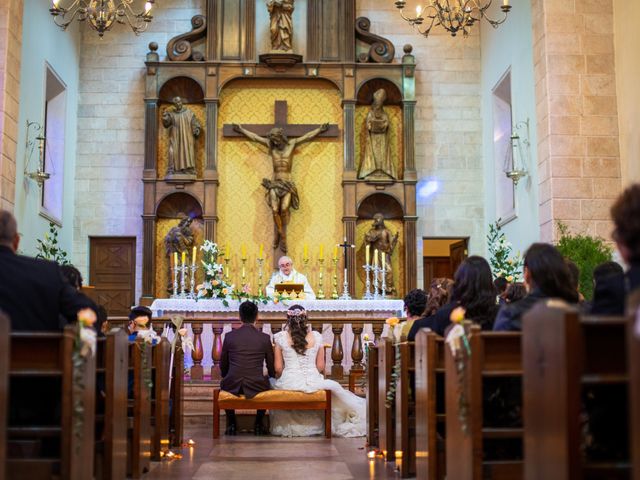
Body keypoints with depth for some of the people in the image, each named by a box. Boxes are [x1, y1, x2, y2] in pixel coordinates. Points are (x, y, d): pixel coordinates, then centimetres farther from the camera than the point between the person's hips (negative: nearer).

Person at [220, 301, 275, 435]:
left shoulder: (229, 336, -3)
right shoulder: (265, 338, -4)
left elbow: (223, 366, 8)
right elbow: (272, 368, 5)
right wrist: (271, 377, 28)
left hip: (233, 386, 1)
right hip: (257, 387, 0)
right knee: (267, 384, 33)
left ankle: (231, 424, 31)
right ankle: (258, 424, 30)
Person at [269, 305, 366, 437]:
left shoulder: (280, 337, -3)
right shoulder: (316, 337, 1)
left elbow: (278, 368, -3)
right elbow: (321, 367, 3)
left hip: (289, 382, 0)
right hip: (313, 381, 1)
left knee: (270, 381, 30)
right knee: (334, 386, 29)